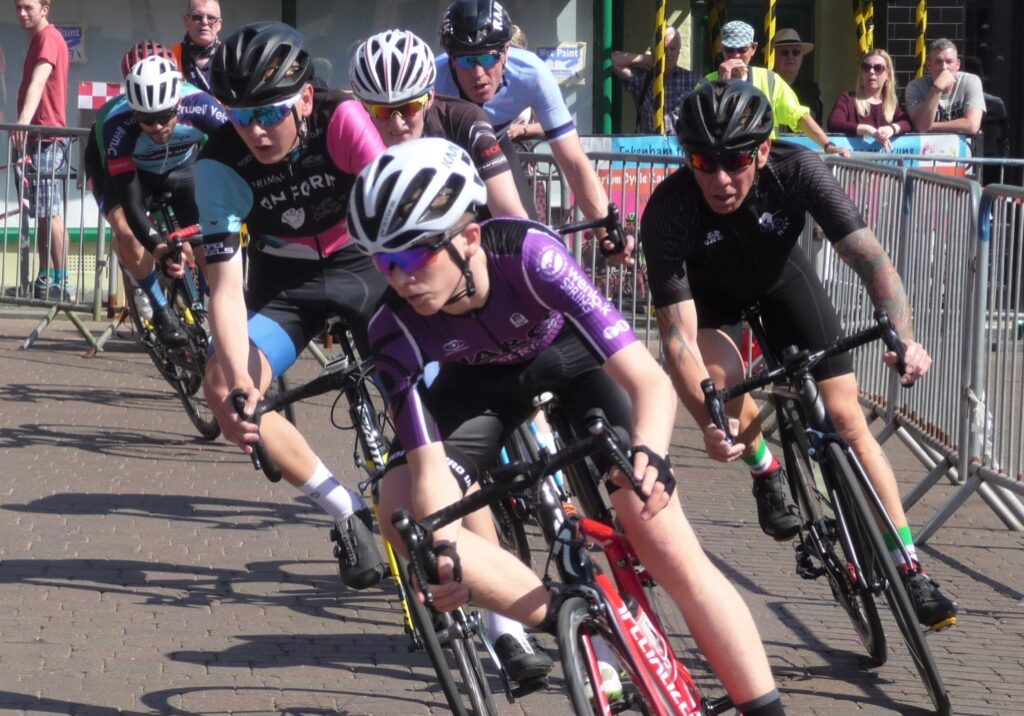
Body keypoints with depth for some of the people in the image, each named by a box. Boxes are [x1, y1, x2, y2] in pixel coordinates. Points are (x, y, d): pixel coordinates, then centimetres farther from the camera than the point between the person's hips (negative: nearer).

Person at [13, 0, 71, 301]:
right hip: (38, 136, 10)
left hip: (48, 138, -10)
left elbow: (38, 81, -28)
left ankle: (62, 282, -13)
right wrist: (25, 125, 22)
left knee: (51, 212, -12)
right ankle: (45, 279, 16)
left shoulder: (49, 38, -13)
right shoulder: (39, 39, 17)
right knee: (42, 213, 12)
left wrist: (24, 121, -41)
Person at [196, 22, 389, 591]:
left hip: (364, 263, -1)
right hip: (284, 281, 1)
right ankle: (348, 512, -7)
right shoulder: (221, 164, -24)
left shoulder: (342, 121, -27)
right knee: (223, 390, -20)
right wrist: (237, 377, -41)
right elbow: (225, 286, -26)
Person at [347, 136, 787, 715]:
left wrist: (649, 455, -64)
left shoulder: (530, 255, -39)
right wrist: (442, 549, -51)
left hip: (570, 355, -3)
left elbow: (651, 381, -44)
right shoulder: (396, 327, -31)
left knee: (666, 543, -16)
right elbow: (430, 469, -31)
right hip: (480, 378, 3)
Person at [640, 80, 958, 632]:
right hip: (707, 291, -1)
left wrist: (903, 337, -55)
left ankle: (910, 571, 0)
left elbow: (869, 258, -38)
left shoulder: (796, 170, -34)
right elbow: (677, 336, -40)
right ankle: (766, 472, 4)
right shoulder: (668, 210, -37)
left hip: (779, 273, 1)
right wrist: (711, 425, -54)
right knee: (722, 373, -31)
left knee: (845, 414, -7)